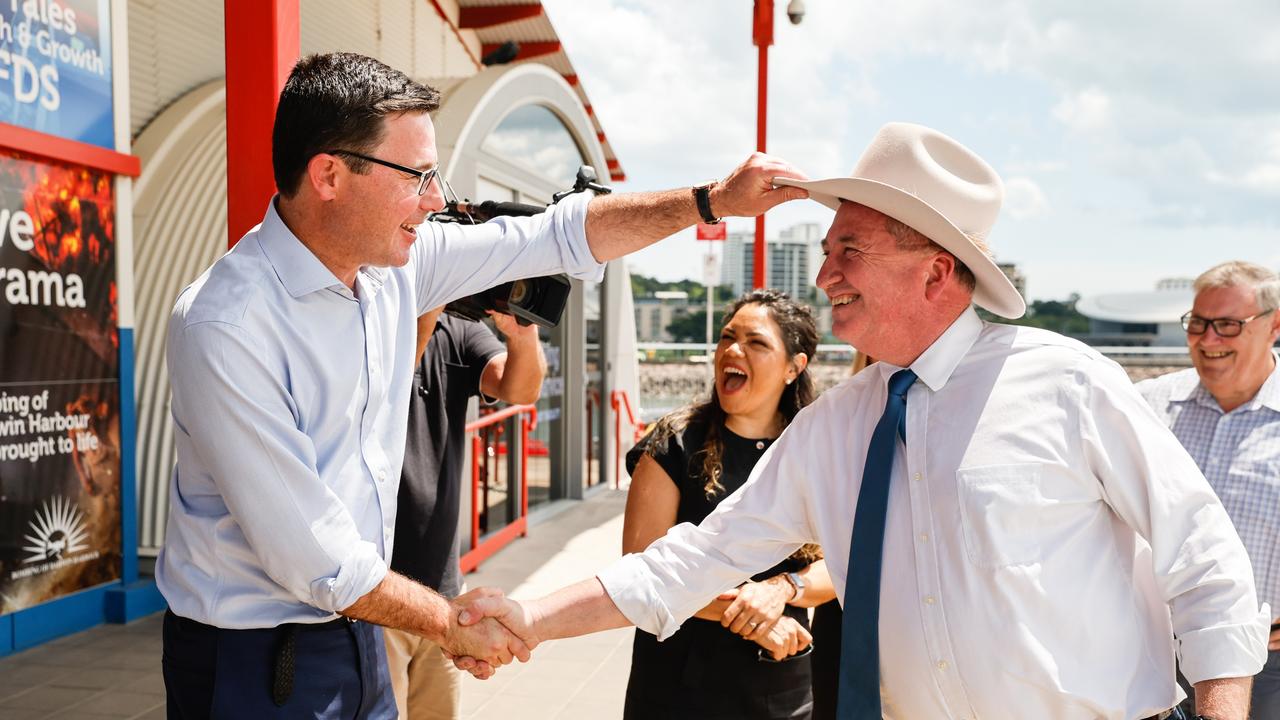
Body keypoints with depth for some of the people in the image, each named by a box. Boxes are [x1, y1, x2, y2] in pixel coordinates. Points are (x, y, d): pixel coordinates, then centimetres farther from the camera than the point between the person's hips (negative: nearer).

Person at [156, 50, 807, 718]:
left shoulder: (393, 261, -5)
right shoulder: (226, 328, -25)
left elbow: (560, 235, 5)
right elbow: (311, 559, -23)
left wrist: (715, 199, 2)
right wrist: (451, 623, -11)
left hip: (353, 630, 6)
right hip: (254, 659, -6)